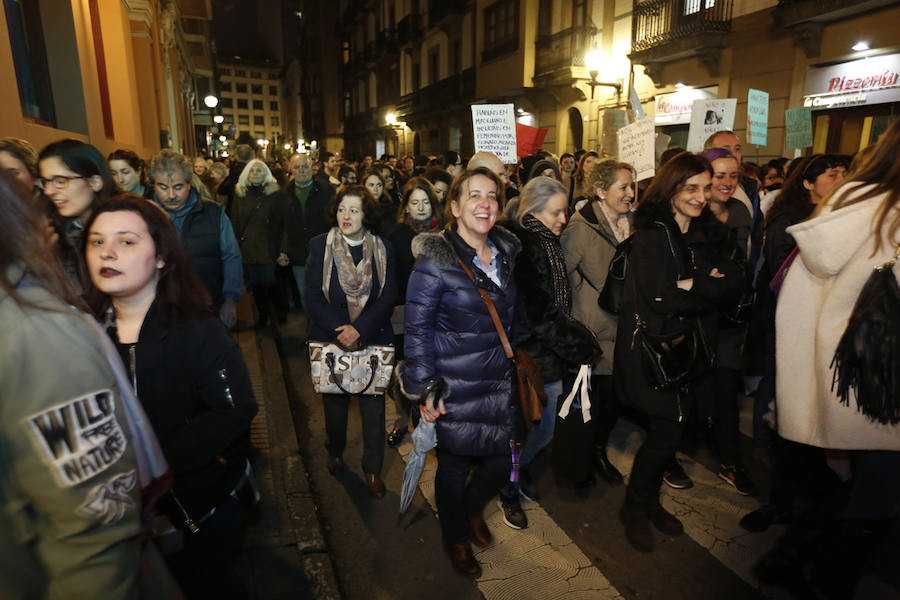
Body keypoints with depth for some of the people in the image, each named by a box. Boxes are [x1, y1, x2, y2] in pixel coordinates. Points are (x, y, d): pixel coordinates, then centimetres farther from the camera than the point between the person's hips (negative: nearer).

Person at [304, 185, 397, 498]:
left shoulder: (383, 249, -1)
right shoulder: (320, 245, -2)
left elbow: (388, 297, -5)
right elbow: (312, 297, -6)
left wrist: (359, 329, -18)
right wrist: (339, 330, -18)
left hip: (373, 337, 0)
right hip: (330, 337, 0)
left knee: (373, 403, 3)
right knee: (334, 400, 15)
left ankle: (373, 468, 21)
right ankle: (335, 452, 40)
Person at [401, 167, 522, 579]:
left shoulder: (506, 253, 4)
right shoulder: (435, 260, -16)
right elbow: (417, 330, -13)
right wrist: (422, 390, -14)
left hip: (499, 383, 6)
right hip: (455, 387, -5)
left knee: (503, 460, 14)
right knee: (455, 465, 12)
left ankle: (472, 509, 48)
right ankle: (455, 537, 43)